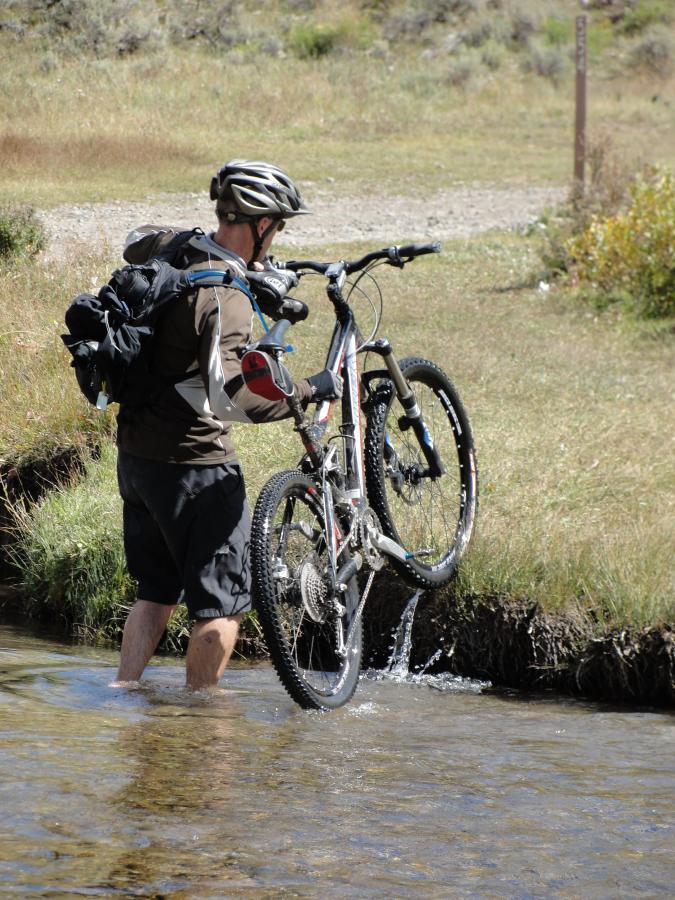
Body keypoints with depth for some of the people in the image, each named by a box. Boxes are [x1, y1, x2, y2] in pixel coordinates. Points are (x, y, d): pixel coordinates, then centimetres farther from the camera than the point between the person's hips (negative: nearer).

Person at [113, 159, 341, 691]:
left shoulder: (169, 253, 2)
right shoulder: (227, 297, -23)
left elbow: (136, 242, 29)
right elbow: (228, 396, -35)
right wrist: (308, 391, -22)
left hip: (135, 456, 8)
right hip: (195, 465, -8)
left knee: (157, 593, 22)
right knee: (223, 605, 5)